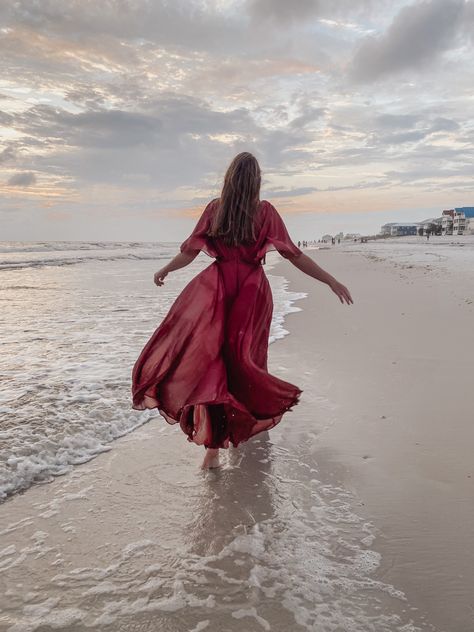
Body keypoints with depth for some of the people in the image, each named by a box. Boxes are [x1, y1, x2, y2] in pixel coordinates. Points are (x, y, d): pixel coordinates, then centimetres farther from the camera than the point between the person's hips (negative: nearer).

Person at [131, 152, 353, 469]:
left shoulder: (214, 208, 3)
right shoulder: (265, 211, 1)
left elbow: (189, 251, 7)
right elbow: (294, 255, -1)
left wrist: (164, 270, 25)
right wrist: (332, 281, 5)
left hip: (217, 287, 0)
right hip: (253, 289, 1)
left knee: (209, 353, -1)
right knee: (244, 357, 15)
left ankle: (213, 446, -10)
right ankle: (241, 424, 35)